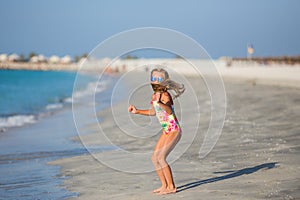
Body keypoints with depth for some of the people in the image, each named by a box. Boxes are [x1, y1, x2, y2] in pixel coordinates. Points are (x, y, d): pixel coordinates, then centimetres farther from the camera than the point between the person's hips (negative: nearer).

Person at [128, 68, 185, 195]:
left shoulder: (165, 95, -20)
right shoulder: (155, 95, 6)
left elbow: (169, 111, -39)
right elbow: (152, 112, 23)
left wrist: (160, 103, -56)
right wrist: (137, 111, 16)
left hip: (174, 131, -9)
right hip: (166, 132, 9)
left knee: (161, 158, -17)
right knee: (155, 158, 8)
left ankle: (171, 187, -8)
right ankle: (164, 185, 18)